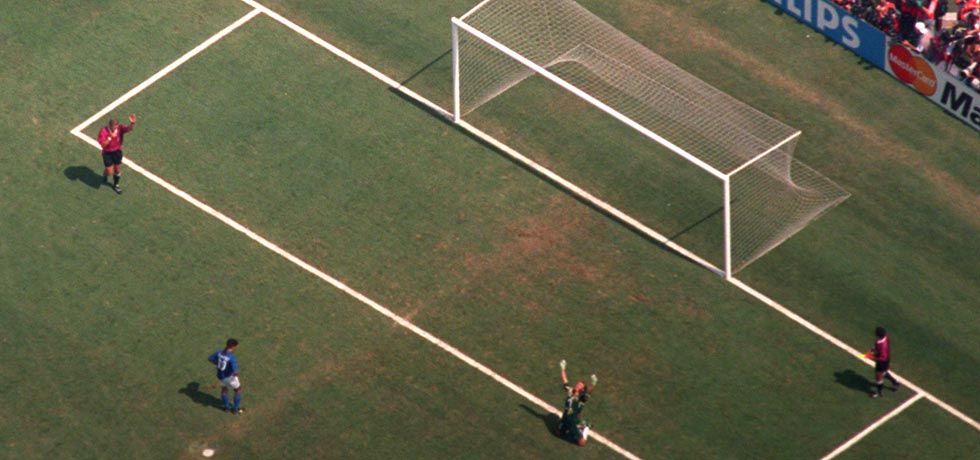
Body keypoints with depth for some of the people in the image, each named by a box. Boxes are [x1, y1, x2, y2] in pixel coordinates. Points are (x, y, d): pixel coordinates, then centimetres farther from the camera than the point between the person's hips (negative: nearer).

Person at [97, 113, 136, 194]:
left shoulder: (119, 128, -19)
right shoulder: (103, 131, -27)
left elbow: (129, 128, -35)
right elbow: (103, 145, -30)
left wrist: (132, 123, -57)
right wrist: (110, 137, -42)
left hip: (117, 151, 3)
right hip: (107, 153, -3)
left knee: (118, 169, 15)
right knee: (110, 172, 2)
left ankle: (116, 185, 40)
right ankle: (105, 175, 41)